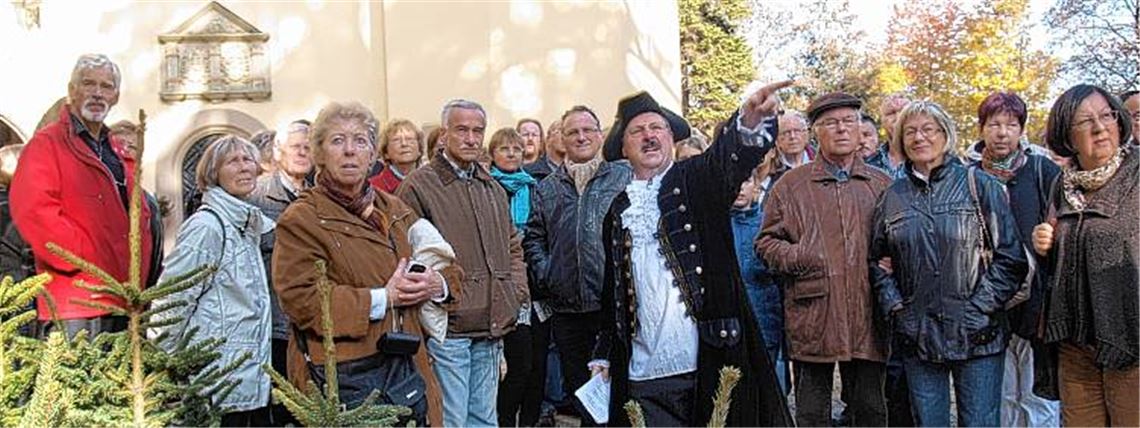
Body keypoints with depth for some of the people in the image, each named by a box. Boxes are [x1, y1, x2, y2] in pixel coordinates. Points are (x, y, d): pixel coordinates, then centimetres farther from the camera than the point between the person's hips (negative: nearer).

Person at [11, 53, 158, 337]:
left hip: (125, 299, 7)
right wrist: (82, 259, -16)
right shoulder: (46, 145, -2)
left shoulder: (122, 153, 21)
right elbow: (31, 211, -14)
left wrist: (143, 269, 9)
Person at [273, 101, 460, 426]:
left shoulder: (393, 209, 14)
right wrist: (382, 299, -17)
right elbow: (299, 300, -16)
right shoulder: (300, 220, -6)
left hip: (406, 370, 6)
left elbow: (450, 267, 19)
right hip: (343, 378, -6)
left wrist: (438, 285, -5)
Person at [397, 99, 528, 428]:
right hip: (447, 326, -7)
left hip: (491, 328, 7)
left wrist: (517, 291, 11)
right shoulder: (418, 186, -6)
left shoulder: (493, 188, 17)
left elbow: (513, 247, 25)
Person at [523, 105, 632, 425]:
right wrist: (544, 274, 3)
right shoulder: (547, 189, 15)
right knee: (578, 387, 13)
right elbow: (533, 238, 16)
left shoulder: (624, 177, 5)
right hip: (567, 307, 4)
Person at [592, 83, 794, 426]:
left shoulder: (698, 180, 5)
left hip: (712, 361, -2)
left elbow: (730, 156, -18)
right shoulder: (618, 209, 13)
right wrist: (604, 356, 15)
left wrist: (752, 118, -38)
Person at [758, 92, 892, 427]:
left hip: (867, 317, 2)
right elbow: (766, 242, 6)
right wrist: (798, 258, -11)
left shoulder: (882, 185, 12)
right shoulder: (791, 185, 6)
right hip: (812, 318, -2)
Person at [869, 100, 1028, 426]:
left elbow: (1010, 257, -3)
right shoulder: (892, 197, 9)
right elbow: (876, 261, 15)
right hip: (916, 338, 3)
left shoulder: (980, 186, 0)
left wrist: (980, 309, -10)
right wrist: (894, 307, 2)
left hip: (977, 337, -2)